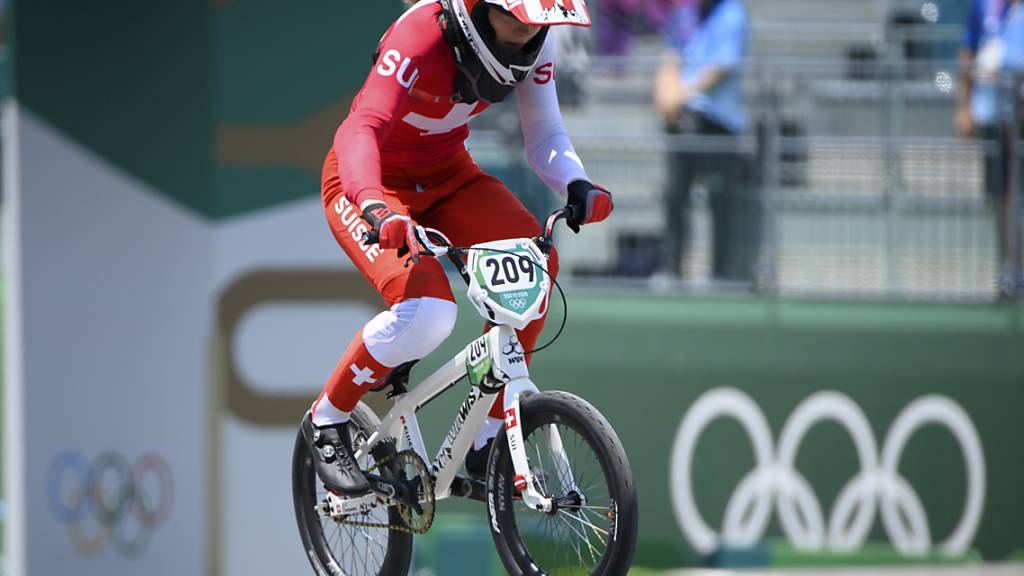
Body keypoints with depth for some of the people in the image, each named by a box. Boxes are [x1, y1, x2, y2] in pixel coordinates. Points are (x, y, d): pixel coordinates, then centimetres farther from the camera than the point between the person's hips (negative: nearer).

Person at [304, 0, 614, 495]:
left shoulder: (533, 45, -13)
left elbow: (544, 137, -7)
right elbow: (362, 129, -41)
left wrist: (577, 186, -29)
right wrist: (373, 206, -60)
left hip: (446, 175, 6)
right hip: (369, 183, -6)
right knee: (427, 311, -30)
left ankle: (490, 441, -8)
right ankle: (326, 421, -3)